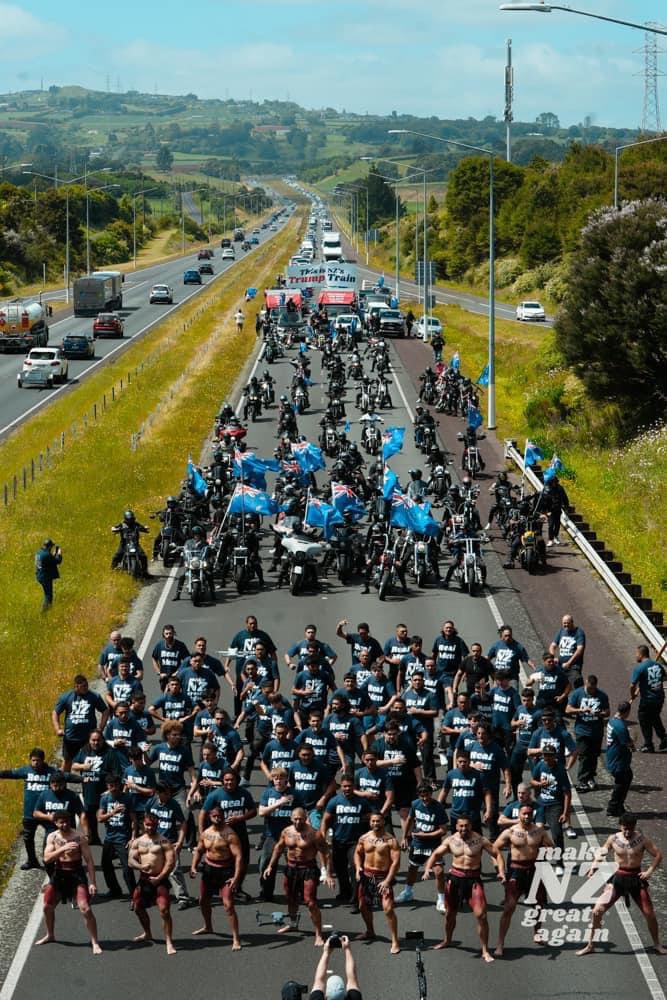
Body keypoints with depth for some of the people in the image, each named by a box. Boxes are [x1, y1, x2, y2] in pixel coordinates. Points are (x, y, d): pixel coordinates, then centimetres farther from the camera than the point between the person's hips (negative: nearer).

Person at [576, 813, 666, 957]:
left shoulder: (641, 840, -8)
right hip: (618, 877, 1)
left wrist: (649, 871, -12)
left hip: (636, 878, -1)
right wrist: (593, 868, -4)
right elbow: (601, 853, 10)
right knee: (598, 910, -8)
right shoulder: (613, 839, -4)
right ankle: (590, 945, 5)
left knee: (649, 913, 2)